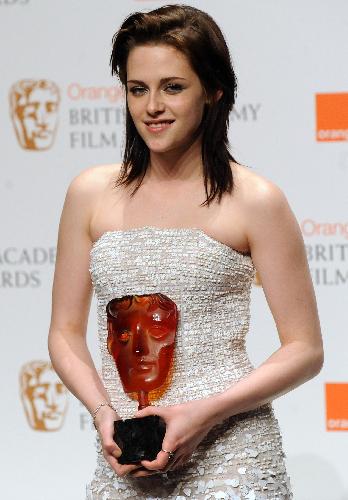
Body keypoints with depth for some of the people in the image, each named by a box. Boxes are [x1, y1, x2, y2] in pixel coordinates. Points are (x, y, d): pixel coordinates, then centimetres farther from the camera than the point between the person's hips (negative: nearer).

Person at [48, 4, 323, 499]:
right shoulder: (91, 193, 6)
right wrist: (104, 414, -7)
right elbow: (66, 333, 10)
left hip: (232, 460, -3)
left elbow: (305, 350, -3)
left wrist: (206, 413, -14)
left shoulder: (254, 201, -4)